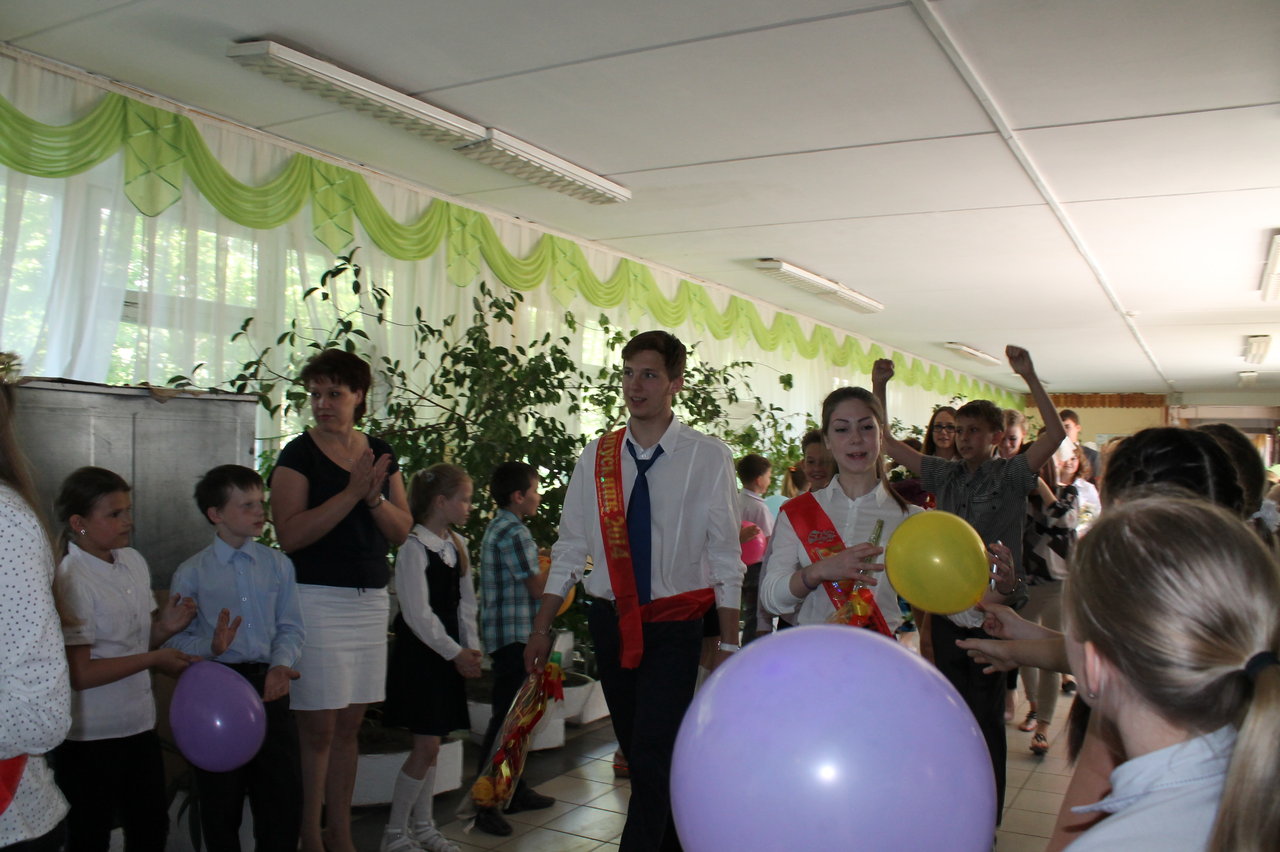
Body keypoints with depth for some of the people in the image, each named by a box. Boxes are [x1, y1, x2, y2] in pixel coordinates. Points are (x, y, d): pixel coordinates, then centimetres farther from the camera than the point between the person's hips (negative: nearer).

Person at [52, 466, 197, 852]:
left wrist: (165, 626, -4)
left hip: (138, 725, 7)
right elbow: (79, 673, -21)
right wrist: (153, 659, -18)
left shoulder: (134, 561, 6)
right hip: (89, 736, -7)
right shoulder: (72, 581, -17)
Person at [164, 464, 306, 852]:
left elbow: (291, 626, 4)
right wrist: (211, 646, -23)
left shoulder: (278, 564, 6)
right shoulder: (190, 573, -1)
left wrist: (281, 665, -12)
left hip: (270, 685, 2)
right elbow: (176, 639, -4)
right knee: (221, 804, 11)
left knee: (284, 796, 6)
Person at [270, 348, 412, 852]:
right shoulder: (299, 455, -5)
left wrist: (374, 497, -12)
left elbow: (401, 530, 7)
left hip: (371, 599, 5)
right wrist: (351, 492, -20)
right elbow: (290, 535, -17)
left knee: (349, 724, 11)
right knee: (318, 729, -1)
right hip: (316, 599, -5)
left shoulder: (380, 453, 9)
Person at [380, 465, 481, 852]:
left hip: (449, 656, 7)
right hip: (418, 656, -7)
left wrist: (471, 646, 2)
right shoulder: (414, 547, -15)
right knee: (426, 746, -5)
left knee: (431, 744, 14)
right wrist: (455, 653, -15)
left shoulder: (458, 544, 9)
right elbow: (417, 613, -18)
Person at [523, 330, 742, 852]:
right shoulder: (596, 457, 3)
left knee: (653, 755, -9)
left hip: (675, 623, -4)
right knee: (638, 751, 15)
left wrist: (729, 643, -6)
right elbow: (570, 546, 6)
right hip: (610, 620, 4)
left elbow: (725, 554, -6)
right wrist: (542, 627, 5)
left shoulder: (708, 457, -7)